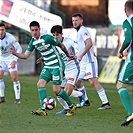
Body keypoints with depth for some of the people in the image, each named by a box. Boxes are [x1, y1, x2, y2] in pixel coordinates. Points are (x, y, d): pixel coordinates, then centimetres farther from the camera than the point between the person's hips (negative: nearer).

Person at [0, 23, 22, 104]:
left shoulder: (10, 38, -24)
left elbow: (19, 49, -16)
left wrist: (14, 60, -22)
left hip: (11, 59, -4)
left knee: (14, 78, -11)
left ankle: (18, 98, -5)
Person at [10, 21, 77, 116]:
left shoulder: (47, 38, -17)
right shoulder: (33, 42, 4)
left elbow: (61, 46, -5)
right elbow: (25, 56, 6)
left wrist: (68, 55, 9)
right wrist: (15, 53, -12)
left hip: (57, 66, -7)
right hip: (47, 67, 7)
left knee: (56, 90, -9)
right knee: (40, 84, -11)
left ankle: (71, 106, 11)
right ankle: (43, 110, -13)